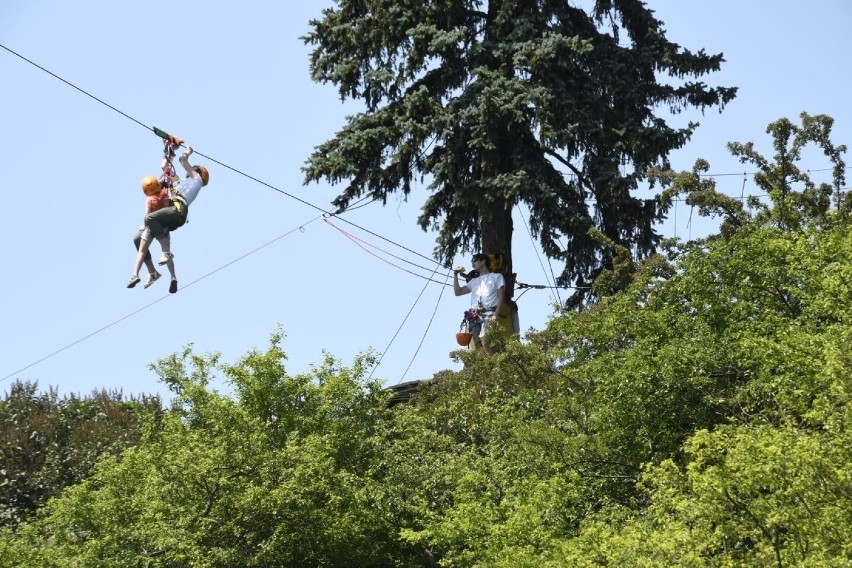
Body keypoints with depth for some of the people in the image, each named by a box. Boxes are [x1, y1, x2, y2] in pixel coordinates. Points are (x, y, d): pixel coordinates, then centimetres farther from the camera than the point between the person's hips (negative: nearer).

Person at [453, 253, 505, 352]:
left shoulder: (497, 276, 15)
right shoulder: (474, 281, 31)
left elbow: (501, 297, 4)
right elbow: (458, 292, 25)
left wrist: (495, 314, -11)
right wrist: (455, 275, 16)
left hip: (489, 314, -4)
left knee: (484, 340, -29)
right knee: (478, 344, -16)